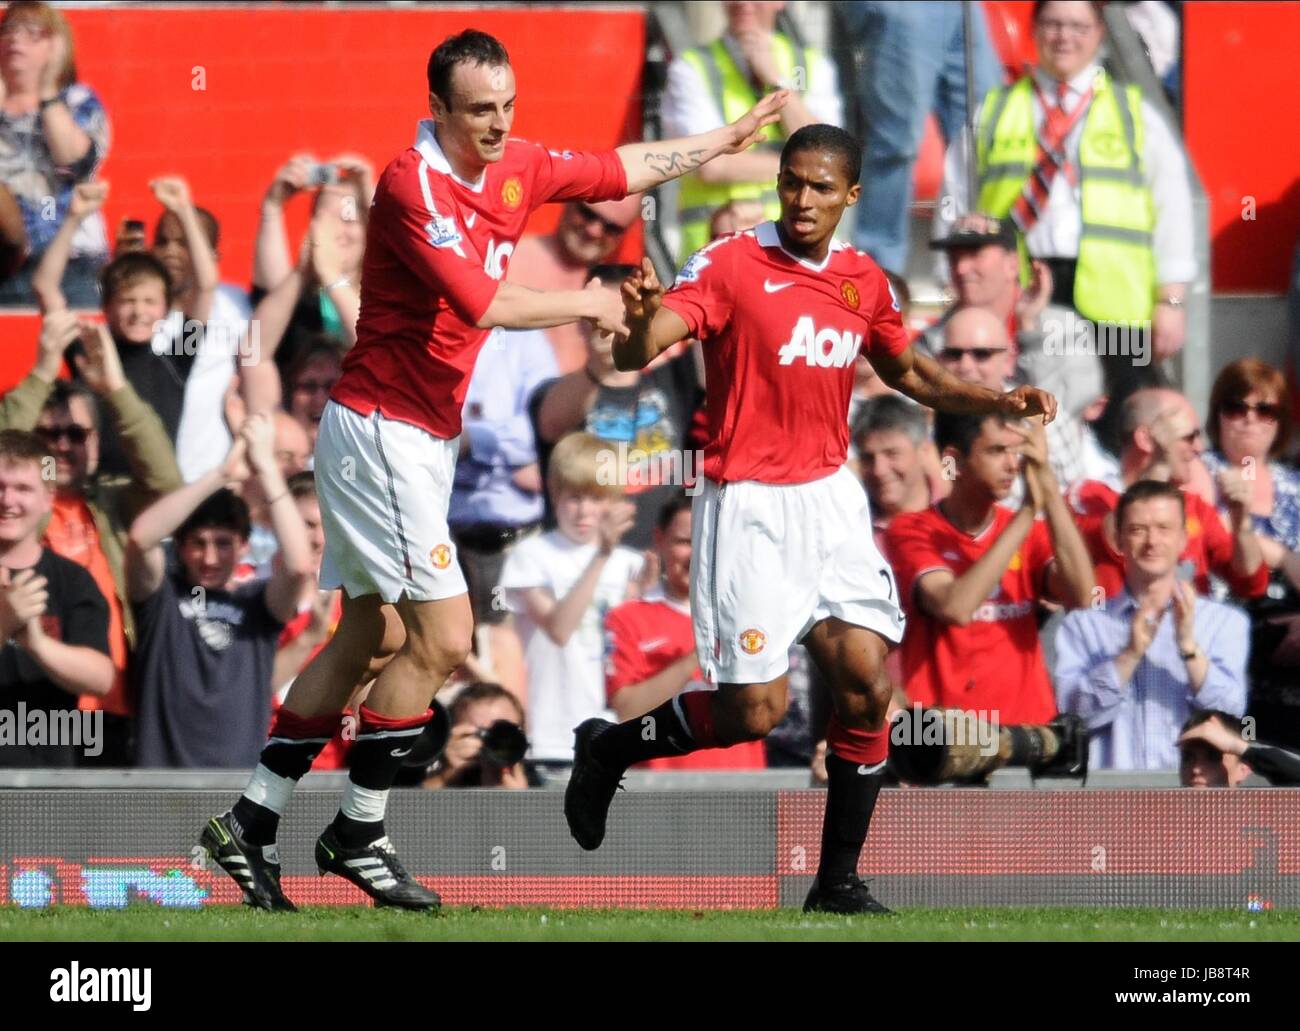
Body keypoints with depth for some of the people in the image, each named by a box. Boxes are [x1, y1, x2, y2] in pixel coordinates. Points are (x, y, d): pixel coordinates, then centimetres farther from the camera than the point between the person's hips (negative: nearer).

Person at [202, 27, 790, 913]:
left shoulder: (517, 170, 5)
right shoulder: (414, 184, -20)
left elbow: (622, 170, 21)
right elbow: (484, 304, -28)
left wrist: (728, 138, 25)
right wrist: (587, 302, -15)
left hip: (424, 437, 9)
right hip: (380, 432, -9)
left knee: (368, 638, 11)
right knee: (441, 637, -10)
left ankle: (253, 824, 16)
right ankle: (358, 832, 1)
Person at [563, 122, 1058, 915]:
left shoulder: (864, 281, 6)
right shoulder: (731, 265, -11)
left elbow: (908, 371, 24)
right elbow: (637, 355, -22)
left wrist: (999, 402, 11)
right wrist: (645, 321, -46)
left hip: (830, 498, 5)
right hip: (748, 506, -5)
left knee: (867, 687, -5)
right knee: (755, 711, -8)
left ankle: (839, 880, 7)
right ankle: (609, 747, 19)